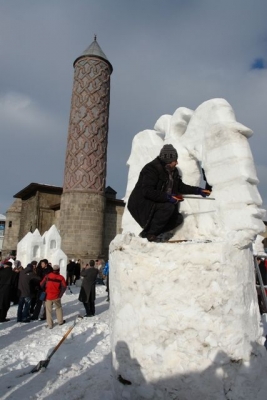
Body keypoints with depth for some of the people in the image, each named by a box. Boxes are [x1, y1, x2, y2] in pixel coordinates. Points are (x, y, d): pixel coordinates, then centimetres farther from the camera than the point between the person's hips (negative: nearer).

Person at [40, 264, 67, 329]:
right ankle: (60, 321, 30)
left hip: (48, 296, 0)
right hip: (56, 297, 0)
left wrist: (44, 292, 13)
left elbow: (41, 285, -3)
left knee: (49, 310, 11)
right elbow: (64, 287, -8)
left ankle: (50, 324, 13)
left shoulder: (47, 276, -3)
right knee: (58, 308, 21)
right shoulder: (61, 277, -5)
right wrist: (60, 295, 5)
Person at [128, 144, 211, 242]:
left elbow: (180, 186, 20)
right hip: (141, 205, -9)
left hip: (155, 204, 9)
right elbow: (147, 191, -29)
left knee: (178, 218, -1)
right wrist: (167, 197, -31)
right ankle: (148, 233, -17)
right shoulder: (151, 169, -20)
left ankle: (151, 233, 1)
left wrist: (198, 190, 13)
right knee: (168, 207, -29)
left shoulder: (173, 171, 8)